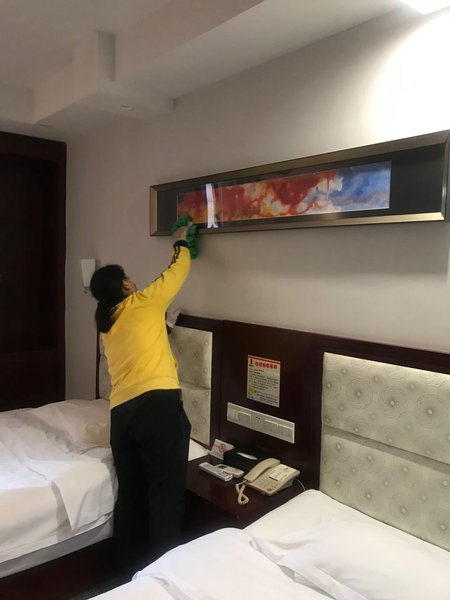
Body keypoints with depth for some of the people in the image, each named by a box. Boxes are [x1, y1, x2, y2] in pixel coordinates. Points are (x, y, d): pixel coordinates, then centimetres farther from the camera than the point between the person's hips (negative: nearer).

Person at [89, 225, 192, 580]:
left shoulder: (106, 323, 21)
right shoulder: (141, 304, 3)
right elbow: (177, 272, 12)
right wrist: (181, 243, 31)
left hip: (121, 411, 7)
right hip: (158, 405, -7)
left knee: (130, 494, 15)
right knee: (166, 494, 1)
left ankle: (129, 574, 25)